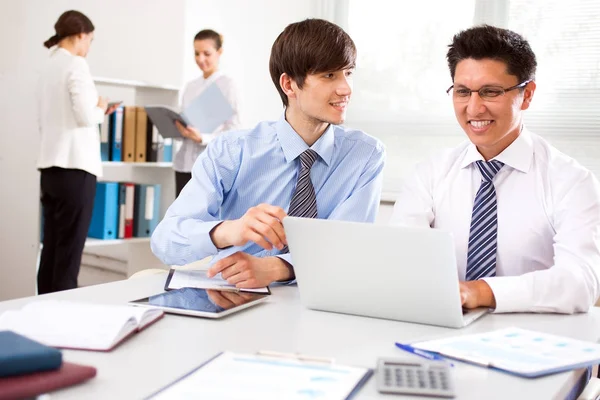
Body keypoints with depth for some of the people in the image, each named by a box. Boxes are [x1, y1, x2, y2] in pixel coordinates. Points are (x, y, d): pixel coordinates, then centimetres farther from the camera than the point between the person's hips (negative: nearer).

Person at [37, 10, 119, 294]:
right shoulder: (76, 64, -8)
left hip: (50, 165, 8)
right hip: (74, 166, -8)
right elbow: (85, 117, -15)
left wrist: (95, 112, 22)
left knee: (51, 248, 9)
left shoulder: (49, 68, 15)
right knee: (69, 251, -4)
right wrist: (101, 109, 6)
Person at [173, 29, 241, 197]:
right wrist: (178, 129, -5)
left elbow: (233, 131, -9)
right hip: (185, 163, 6)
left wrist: (202, 138, -23)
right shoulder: (190, 86, 14)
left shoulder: (227, 84, -3)